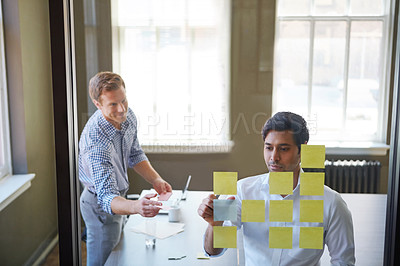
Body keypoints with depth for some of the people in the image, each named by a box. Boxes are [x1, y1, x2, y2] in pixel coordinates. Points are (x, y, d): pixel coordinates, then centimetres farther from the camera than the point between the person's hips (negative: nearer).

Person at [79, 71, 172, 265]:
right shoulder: (96, 141, -38)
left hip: (119, 196, 8)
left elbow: (134, 154, 3)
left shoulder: (128, 115, -13)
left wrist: (155, 179, -13)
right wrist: (136, 207, -62)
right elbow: (106, 198, -43)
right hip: (100, 205, -8)